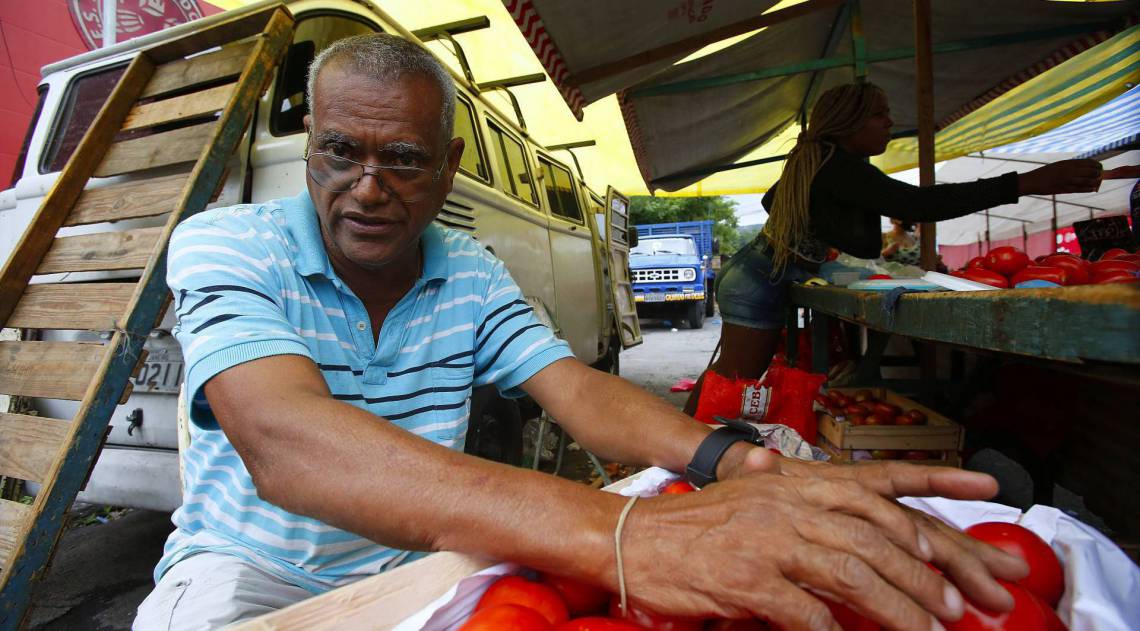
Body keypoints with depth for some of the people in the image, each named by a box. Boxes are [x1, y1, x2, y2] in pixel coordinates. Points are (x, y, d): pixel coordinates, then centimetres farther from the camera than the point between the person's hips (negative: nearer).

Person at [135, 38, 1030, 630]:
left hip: (410, 559, 3)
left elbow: (578, 390, -15)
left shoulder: (472, 274, -3)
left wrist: (738, 463, -37)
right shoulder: (225, 246, -18)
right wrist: (618, 533, -52)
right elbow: (281, 441, -37)